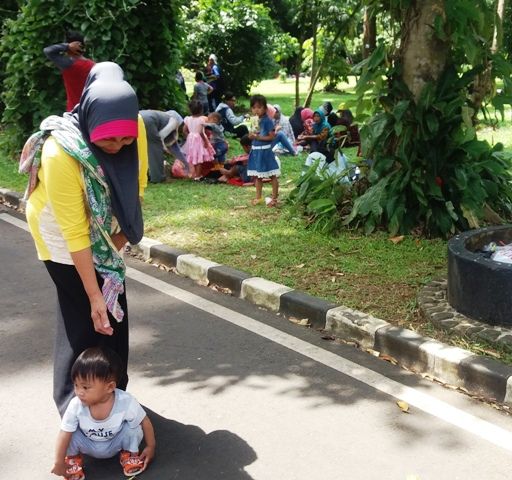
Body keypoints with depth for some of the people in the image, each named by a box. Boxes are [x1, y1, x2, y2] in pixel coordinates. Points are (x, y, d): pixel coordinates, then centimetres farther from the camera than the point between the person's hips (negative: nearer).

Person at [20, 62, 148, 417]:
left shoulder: (136, 129, -24)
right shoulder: (61, 154, -38)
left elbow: (136, 187, -9)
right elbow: (74, 233, -34)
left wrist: (117, 244, -10)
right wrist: (94, 295, -31)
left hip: (103, 228, 5)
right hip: (60, 231, -5)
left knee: (113, 309, 10)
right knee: (85, 315, -7)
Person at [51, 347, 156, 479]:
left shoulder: (126, 402, -33)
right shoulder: (76, 406, -31)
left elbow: (145, 422, -18)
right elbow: (64, 434, -23)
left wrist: (150, 447, -10)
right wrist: (59, 462, -19)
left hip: (115, 444, -1)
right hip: (89, 446, 1)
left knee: (133, 428, -28)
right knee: (72, 434, -28)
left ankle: (129, 454, 4)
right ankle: (73, 458, 6)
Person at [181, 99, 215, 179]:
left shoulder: (188, 119, -1)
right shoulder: (201, 119, -17)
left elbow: (184, 131, 2)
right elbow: (201, 132, -24)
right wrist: (205, 141, -16)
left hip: (190, 139, 5)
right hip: (199, 140, -5)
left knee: (192, 157, 14)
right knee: (199, 158, 2)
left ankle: (193, 174, 20)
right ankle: (197, 175, 6)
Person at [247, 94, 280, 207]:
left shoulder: (267, 121, -15)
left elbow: (271, 137, -17)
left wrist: (258, 137, -21)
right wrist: (252, 135, -1)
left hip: (265, 150, -8)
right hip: (256, 150, 8)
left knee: (272, 176, 1)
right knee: (257, 176, 16)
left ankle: (274, 199, 8)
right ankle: (258, 197, 28)